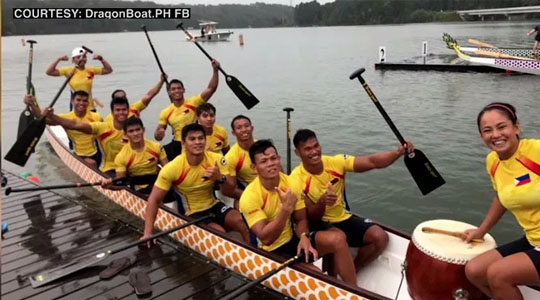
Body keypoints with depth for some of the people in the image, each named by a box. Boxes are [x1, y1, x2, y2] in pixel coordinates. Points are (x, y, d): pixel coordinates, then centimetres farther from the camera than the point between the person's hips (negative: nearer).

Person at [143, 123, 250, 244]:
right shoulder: (172, 168, -19)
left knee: (241, 221, -23)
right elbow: (154, 200, -15)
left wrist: (220, 178, -29)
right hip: (193, 212, -3)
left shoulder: (216, 159, -11)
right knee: (220, 233, -29)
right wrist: (148, 233, -21)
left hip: (214, 205, 3)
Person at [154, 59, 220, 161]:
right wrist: (159, 134, -16)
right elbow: (157, 135, 9)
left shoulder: (193, 102, -5)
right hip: (177, 145, 3)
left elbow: (211, 88, -13)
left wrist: (215, 70, -24)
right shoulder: (165, 113, 5)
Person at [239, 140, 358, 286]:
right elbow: (266, 238, -26)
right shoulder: (249, 197, -21)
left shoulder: (291, 183, -6)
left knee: (337, 238, -18)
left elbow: (300, 220, 4)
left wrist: (304, 237, -18)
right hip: (272, 251, -5)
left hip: (293, 239, 5)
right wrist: (286, 207, -34)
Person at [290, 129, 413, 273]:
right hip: (319, 224, -4)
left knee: (380, 237, -13)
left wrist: (398, 152, -34)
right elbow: (311, 217, -17)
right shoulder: (296, 179, -17)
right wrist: (322, 201, -38)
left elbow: (372, 161, -17)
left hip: (344, 218, 5)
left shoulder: (335, 162, -10)